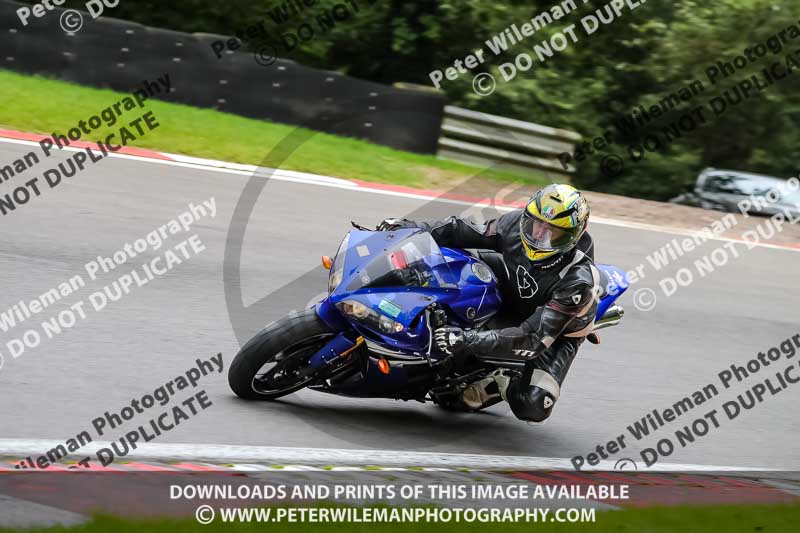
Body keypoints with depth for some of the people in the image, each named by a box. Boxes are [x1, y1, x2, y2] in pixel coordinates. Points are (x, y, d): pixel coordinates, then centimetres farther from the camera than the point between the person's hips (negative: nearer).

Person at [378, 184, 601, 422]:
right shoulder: (517, 223, -25)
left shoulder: (577, 281, -40)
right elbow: (469, 234, -8)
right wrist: (416, 229, -20)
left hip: (558, 330, -5)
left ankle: (501, 383, 2)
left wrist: (470, 341, -53)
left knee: (534, 407, -28)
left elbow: (535, 338, -44)